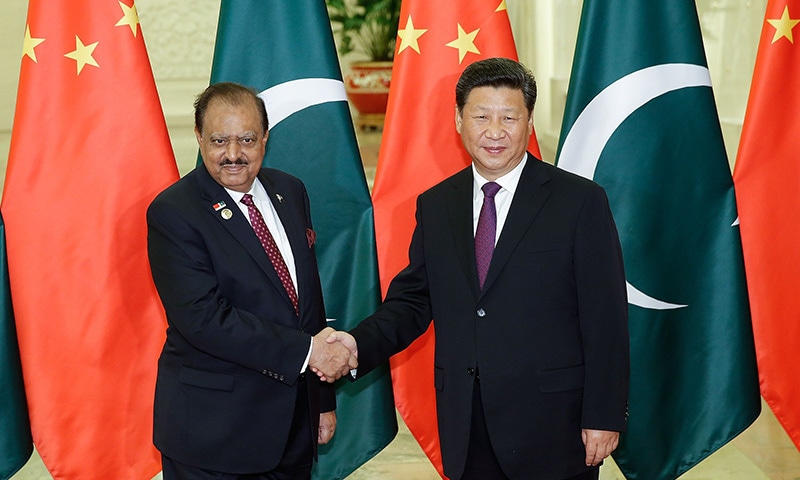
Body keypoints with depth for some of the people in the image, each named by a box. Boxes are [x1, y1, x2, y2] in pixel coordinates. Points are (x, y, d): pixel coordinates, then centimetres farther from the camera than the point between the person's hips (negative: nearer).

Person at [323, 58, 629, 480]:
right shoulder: (435, 206, 9)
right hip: (466, 429, 4)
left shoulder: (581, 201, -5)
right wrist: (360, 343, -8)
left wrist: (604, 417, -9)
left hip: (553, 427, -3)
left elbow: (606, 321, -6)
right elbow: (412, 299, 10)